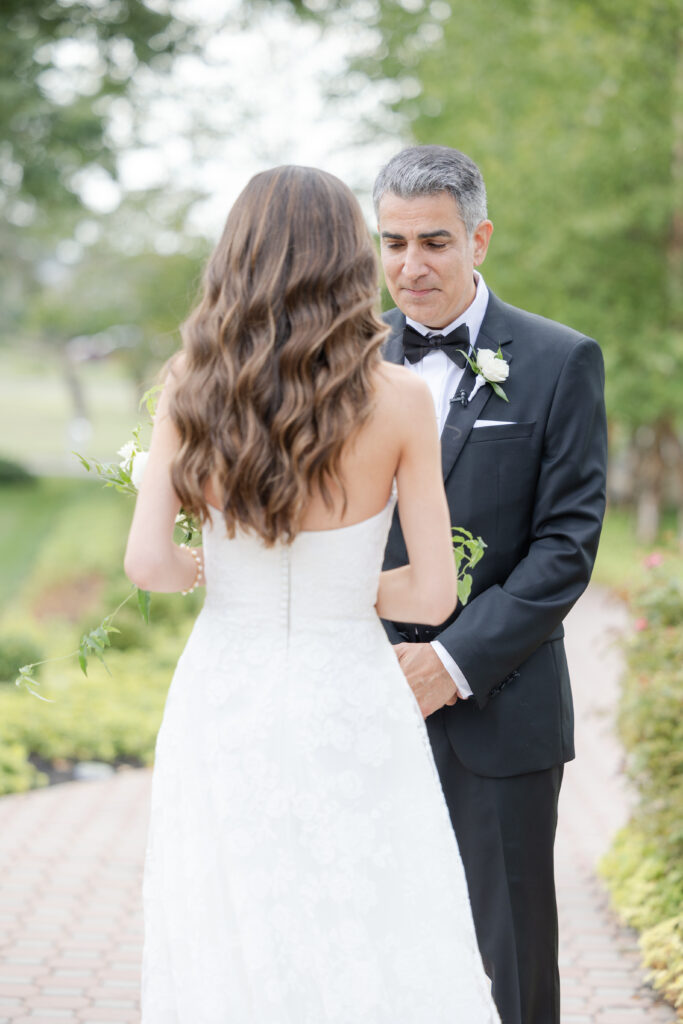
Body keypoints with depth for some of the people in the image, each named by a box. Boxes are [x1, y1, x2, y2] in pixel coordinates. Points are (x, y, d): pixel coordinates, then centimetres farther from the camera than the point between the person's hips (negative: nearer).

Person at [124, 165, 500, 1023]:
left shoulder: (190, 394, -4)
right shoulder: (398, 402, -10)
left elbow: (148, 563, -8)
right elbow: (433, 595, -8)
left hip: (223, 706, 3)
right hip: (347, 704, -2)